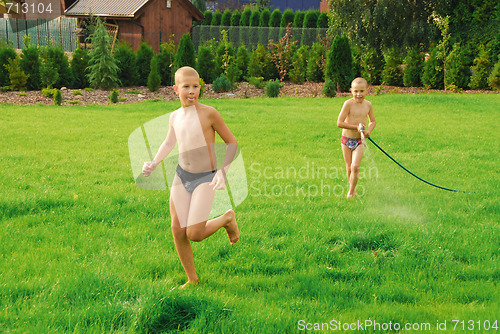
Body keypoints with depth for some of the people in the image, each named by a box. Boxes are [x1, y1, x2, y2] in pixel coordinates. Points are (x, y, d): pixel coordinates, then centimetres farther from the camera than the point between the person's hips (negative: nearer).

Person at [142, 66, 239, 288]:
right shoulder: (175, 116, 4)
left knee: (194, 234, -14)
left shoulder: (208, 113, -13)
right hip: (181, 176, 5)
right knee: (177, 231, 1)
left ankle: (227, 219, 16)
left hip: (205, 178, -5)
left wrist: (223, 171, -16)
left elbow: (232, 143, -6)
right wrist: (153, 164, 11)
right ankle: (192, 279, 18)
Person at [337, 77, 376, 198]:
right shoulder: (348, 104, -12)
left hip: (359, 141, 1)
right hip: (346, 140, -1)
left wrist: (369, 130, -5)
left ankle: (351, 191, 1)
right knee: (349, 169, 6)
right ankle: (353, 190, 28)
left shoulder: (368, 105, 1)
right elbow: (339, 123, -15)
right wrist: (356, 127, -18)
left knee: (355, 166, -15)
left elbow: (372, 121, 16)